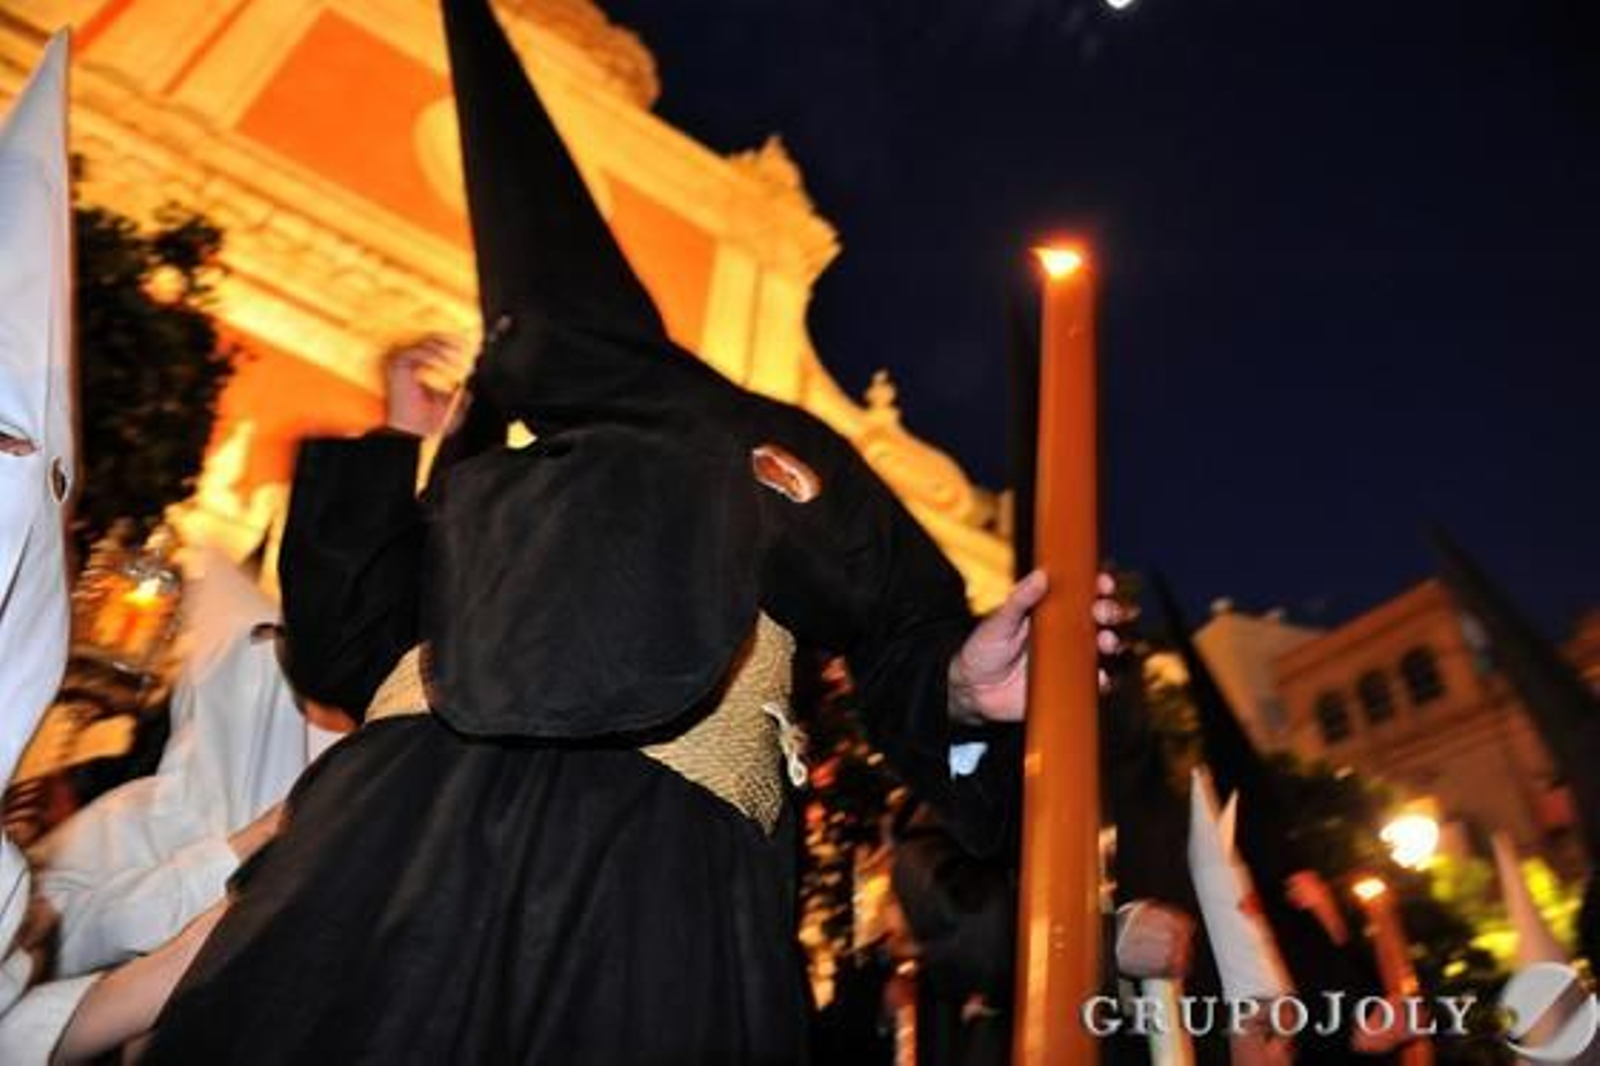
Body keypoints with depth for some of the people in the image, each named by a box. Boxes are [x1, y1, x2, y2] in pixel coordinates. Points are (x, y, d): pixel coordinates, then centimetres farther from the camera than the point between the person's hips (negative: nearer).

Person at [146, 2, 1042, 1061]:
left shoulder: (762, 443, 17)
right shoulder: (476, 491, 27)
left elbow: (902, 638, 13)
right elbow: (344, 650, 19)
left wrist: (958, 686, -11)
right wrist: (398, 440, 21)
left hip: (659, 861, -3)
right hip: (414, 824, 4)